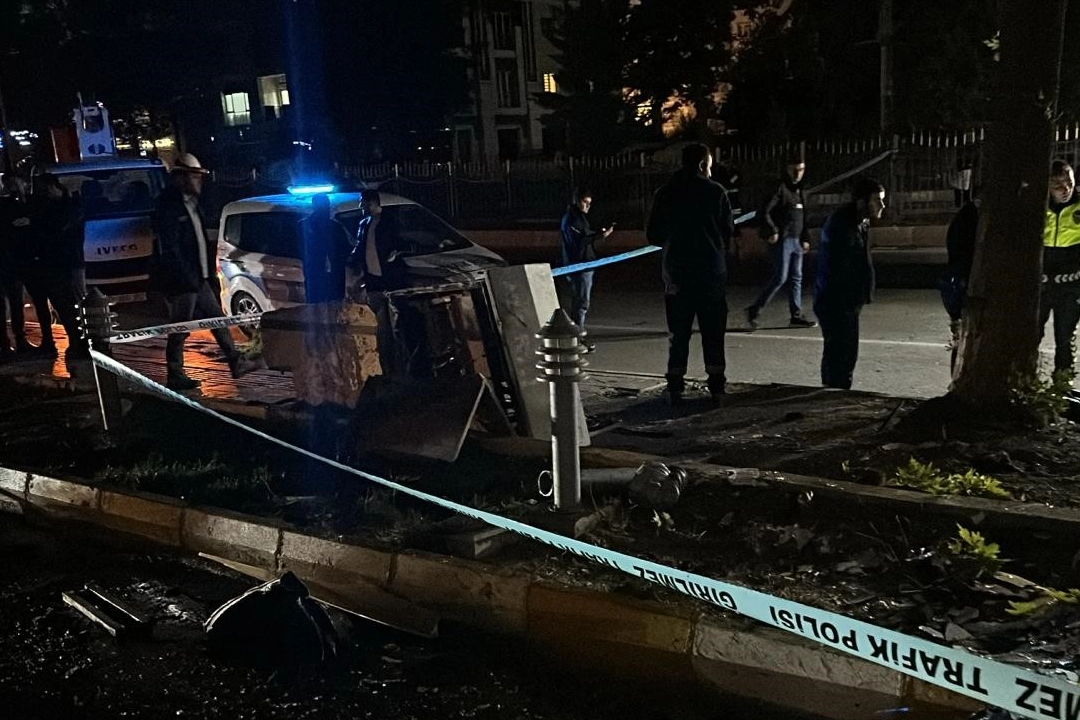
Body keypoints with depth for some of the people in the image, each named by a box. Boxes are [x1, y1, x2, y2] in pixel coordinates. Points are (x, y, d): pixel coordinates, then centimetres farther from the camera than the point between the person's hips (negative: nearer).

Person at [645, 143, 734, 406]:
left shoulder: (665, 194, 1)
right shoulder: (716, 191, -5)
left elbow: (653, 235, 4)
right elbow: (728, 231, -3)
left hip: (676, 273, 2)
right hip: (712, 272, -2)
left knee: (678, 333, 7)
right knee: (713, 332, 7)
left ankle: (675, 389, 6)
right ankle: (716, 387, 9)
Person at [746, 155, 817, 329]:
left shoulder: (798, 191, 18)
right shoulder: (780, 188, -8)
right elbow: (764, 212, -17)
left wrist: (805, 238, 18)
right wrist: (772, 231, -24)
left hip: (796, 241, 8)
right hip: (782, 241, -8)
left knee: (796, 278, 8)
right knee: (780, 277, -9)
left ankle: (796, 315, 12)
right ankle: (754, 310, 0)